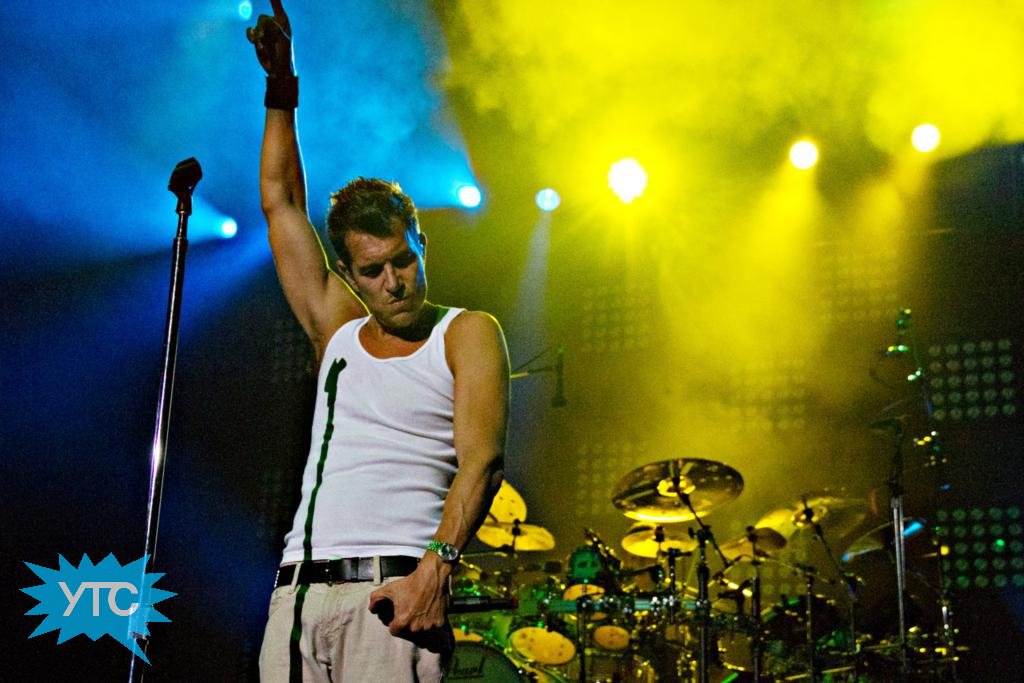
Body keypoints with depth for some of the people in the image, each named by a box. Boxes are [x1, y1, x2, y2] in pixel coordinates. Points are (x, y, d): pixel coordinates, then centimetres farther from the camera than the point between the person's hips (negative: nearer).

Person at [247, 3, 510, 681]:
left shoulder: (468, 333, 6)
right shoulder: (338, 328, 19)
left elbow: (481, 458, -8)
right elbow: (280, 202, 21)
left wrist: (437, 565, -22)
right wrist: (282, 90, 15)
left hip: (394, 585, -4)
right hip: (299, 591, 5)